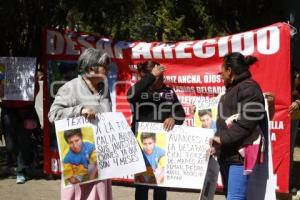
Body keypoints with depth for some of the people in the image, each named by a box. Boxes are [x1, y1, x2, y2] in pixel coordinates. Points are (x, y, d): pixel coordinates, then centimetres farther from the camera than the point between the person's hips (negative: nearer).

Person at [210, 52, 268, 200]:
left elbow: (247, 122, -19)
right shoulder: (232, 89, 22)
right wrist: (217, 143, 12)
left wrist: (223, 139, -18)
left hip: (241, 153, -10)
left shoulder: (249, 88, -9)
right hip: (227, 152, 10)